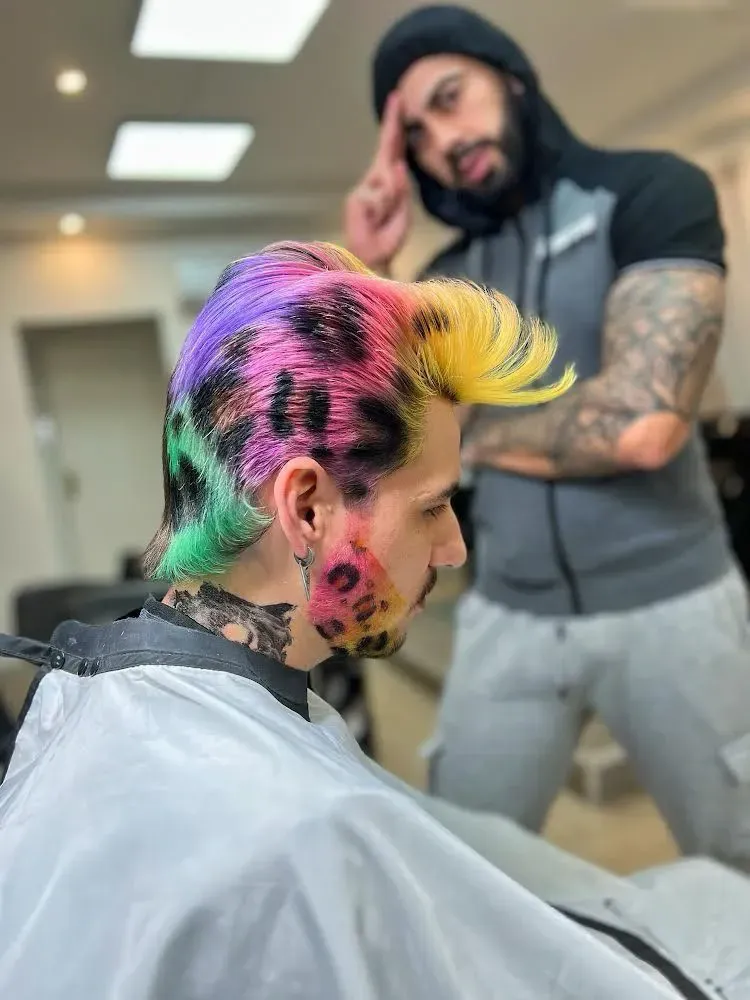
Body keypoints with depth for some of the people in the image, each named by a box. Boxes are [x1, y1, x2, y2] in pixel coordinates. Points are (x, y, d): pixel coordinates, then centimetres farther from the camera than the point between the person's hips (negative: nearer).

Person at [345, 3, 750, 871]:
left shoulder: (652, 192, -7)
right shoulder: (449, 280, 9)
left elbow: (640, 421, -22)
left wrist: (476, 434, -5)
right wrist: (364, 272, -4)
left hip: (666, 605, -3)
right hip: (507, 618, 4)